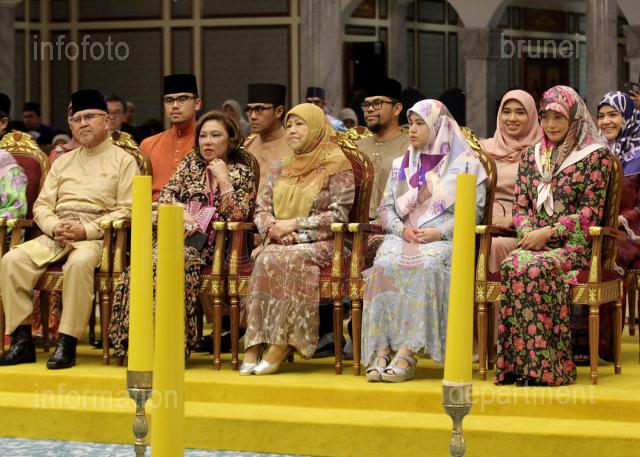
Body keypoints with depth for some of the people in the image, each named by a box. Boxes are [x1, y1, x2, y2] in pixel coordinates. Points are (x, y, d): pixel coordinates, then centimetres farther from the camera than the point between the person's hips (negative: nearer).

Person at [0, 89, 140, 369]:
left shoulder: (123, 161, 8)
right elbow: (42, 206, 18)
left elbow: (126, 211, -2)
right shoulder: (63, 162, 24)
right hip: (56, 236, 5)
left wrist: (87, 230, -15)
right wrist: (55, 227, -6)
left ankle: (67, 343, -36)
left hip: (96, 237, -5)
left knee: (79, 262, -40)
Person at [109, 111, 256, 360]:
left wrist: (223, 179, -4)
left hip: (208, 245, -3)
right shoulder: (191, 162, 21)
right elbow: (167, 194, 12)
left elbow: (237, 216, -2)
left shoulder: (242, 174, 11)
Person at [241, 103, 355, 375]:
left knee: (283, 260, -35)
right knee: (266, 260, -31)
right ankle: (253, 347, -37)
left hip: (320, 243, -4)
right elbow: (261, 209, 17)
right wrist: (273, 228, -6)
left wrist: (294, 225, -12)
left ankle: (278, 348, -33)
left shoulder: (337, 165, 2)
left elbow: (338, 214, -7)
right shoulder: (281, 167, 21)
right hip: (281, 243, 4)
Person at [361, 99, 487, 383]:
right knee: (385, 266, -31)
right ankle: (380, 352, -38)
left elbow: (474, 210, 1)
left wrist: (439, 232, -13)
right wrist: (402, 229, -4)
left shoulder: (465, 163, 10)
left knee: (427, 267, -37)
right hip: (403, 237, 4)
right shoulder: (401, 165, 24)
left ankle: (408, 353, -43)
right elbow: (385, 208, 18)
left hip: (444, 240, -4)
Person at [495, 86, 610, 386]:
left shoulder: (595, 155, 3)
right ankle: (519, 362, -33)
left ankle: (542, 366, -34)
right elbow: (520, 206, 16)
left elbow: (591, 210, -4)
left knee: (536, 270, -36)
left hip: (573, 243, -4)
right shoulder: (531, 155, 20)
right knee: (511, 267, -32)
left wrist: (548, 232, -13)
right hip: (534, 242, 4)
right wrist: (528, 233, -6)